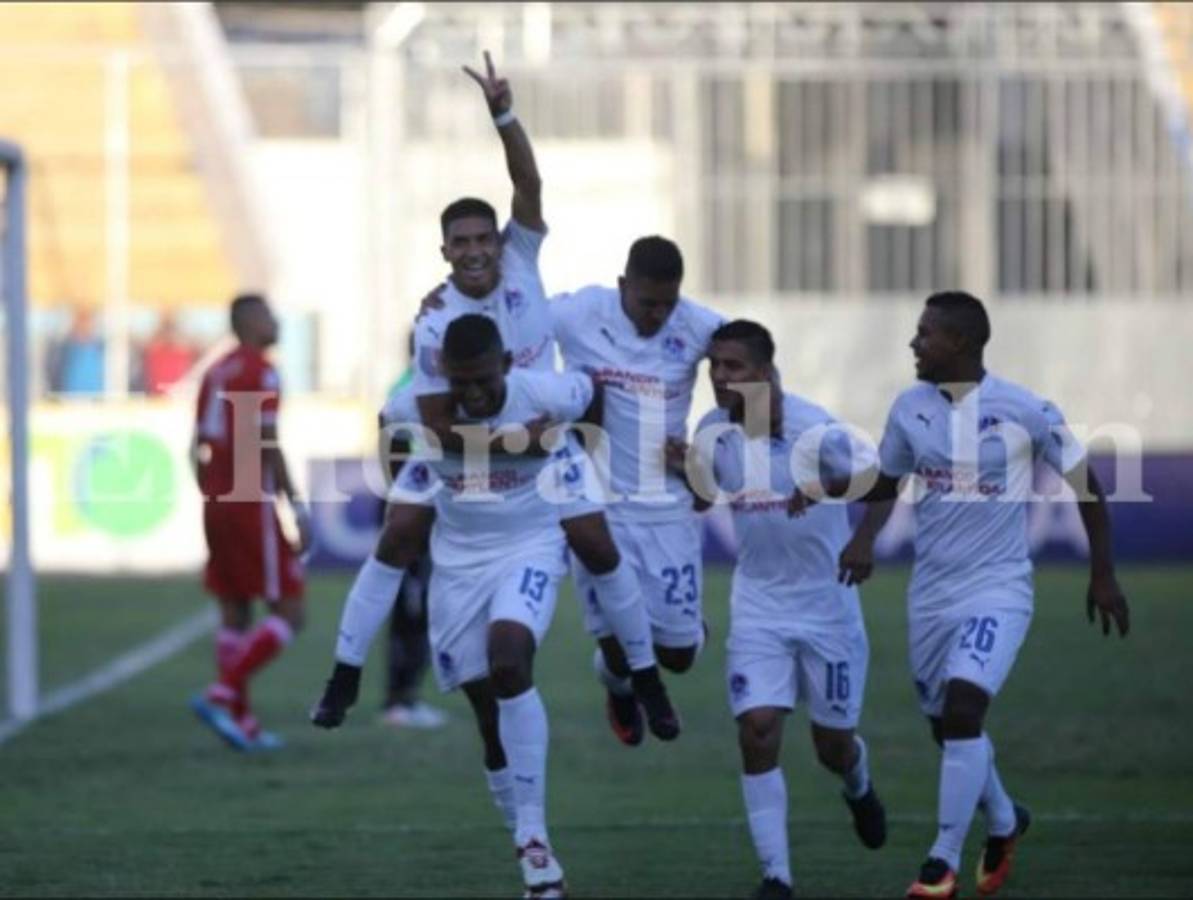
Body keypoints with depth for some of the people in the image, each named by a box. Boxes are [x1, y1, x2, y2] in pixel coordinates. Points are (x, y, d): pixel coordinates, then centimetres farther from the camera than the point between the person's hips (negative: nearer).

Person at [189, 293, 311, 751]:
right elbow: (267, 446, -16)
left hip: (218, 503, 8)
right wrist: (297, 509, -15)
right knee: (288, 614, -3)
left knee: (234, 614, 11)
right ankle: (221, 694, -14)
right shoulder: (260, 372, -9)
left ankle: (242, 720, 10)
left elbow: (199, 447, 16)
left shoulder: (215, 373, 14)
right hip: (253, 503, -8)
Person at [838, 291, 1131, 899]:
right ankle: (1004, 821, 41)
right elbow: (887, 482, 15)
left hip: (997, 587, -5)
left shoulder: (1023, 411, -13)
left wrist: (1103, 575, 2)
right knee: (949, 726, 13)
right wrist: (865, 538, -5)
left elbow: (1084, 484, -1)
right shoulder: (910, 408, 0)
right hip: (931, 591, 5)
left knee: (962, 710, -23)